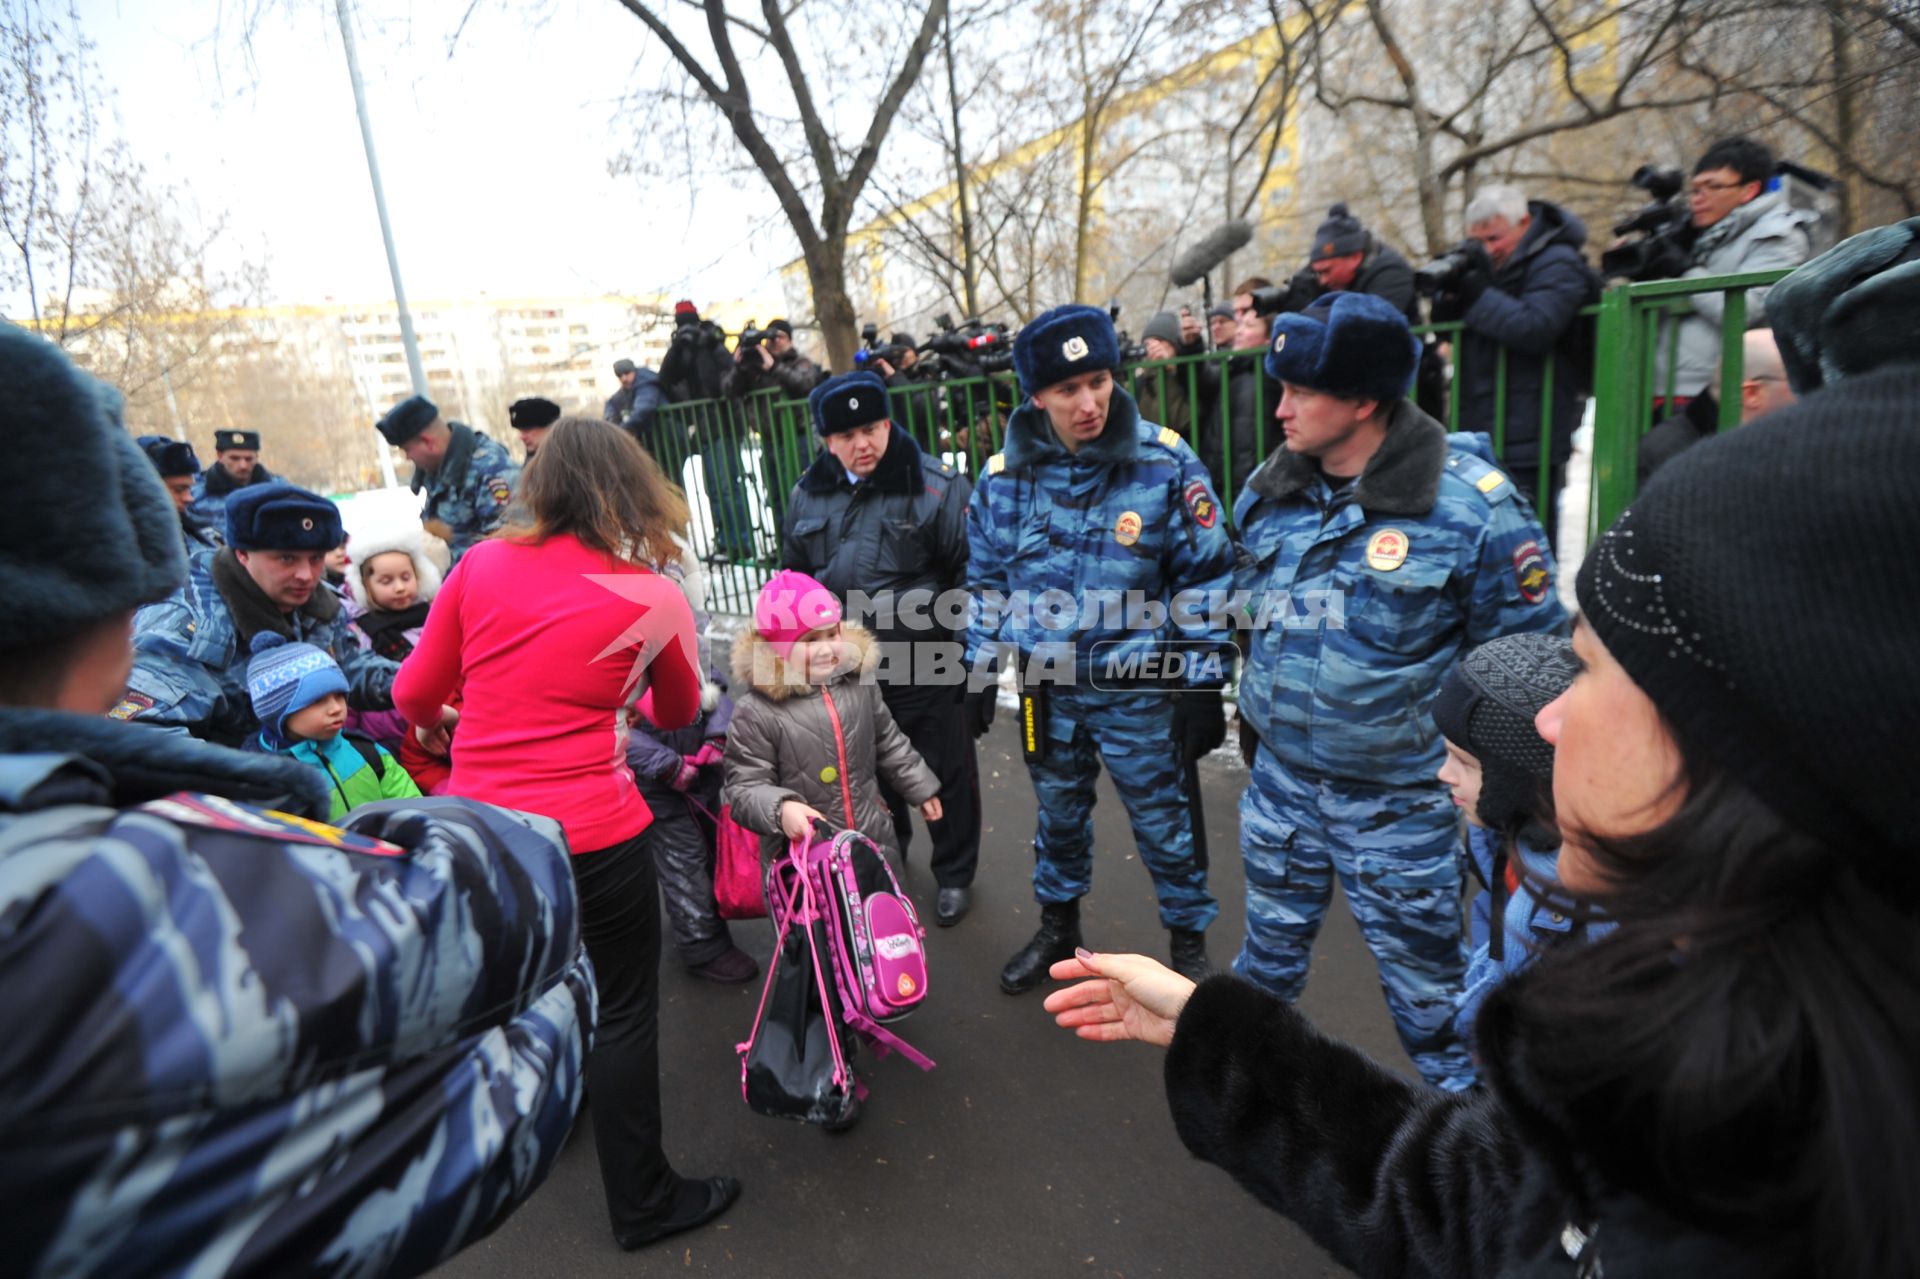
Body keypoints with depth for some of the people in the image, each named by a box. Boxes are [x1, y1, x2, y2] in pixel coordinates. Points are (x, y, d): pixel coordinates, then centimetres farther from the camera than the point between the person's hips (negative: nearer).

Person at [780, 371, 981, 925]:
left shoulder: (935, 486, -11)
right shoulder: (809, 494, 4)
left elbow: (973, 573, -10)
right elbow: (793, 577, 16)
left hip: (922, 665, -4)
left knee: (945, 770, 9)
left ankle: (954, 875, 31)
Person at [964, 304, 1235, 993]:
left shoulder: (1165, 462, -13)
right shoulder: (1004, 475, -5)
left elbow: (1205, 577, -7)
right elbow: (985, 581, 8)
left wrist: (1203, 684, -8)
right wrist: (979, 670, 8)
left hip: (1139, 689, -3)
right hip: (1046, 690, 3)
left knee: (1164, 824, 11)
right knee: (1058, 816, 21)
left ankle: (1189, 940, 37)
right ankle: (1058, 927, 45)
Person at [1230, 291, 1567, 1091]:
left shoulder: (1471, 506, -18)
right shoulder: (1269, 490, -1)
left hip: (1398, 798, -4)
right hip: (1279, 773, 5)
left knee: (1424, 979, 13)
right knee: (1271, 944, 24)